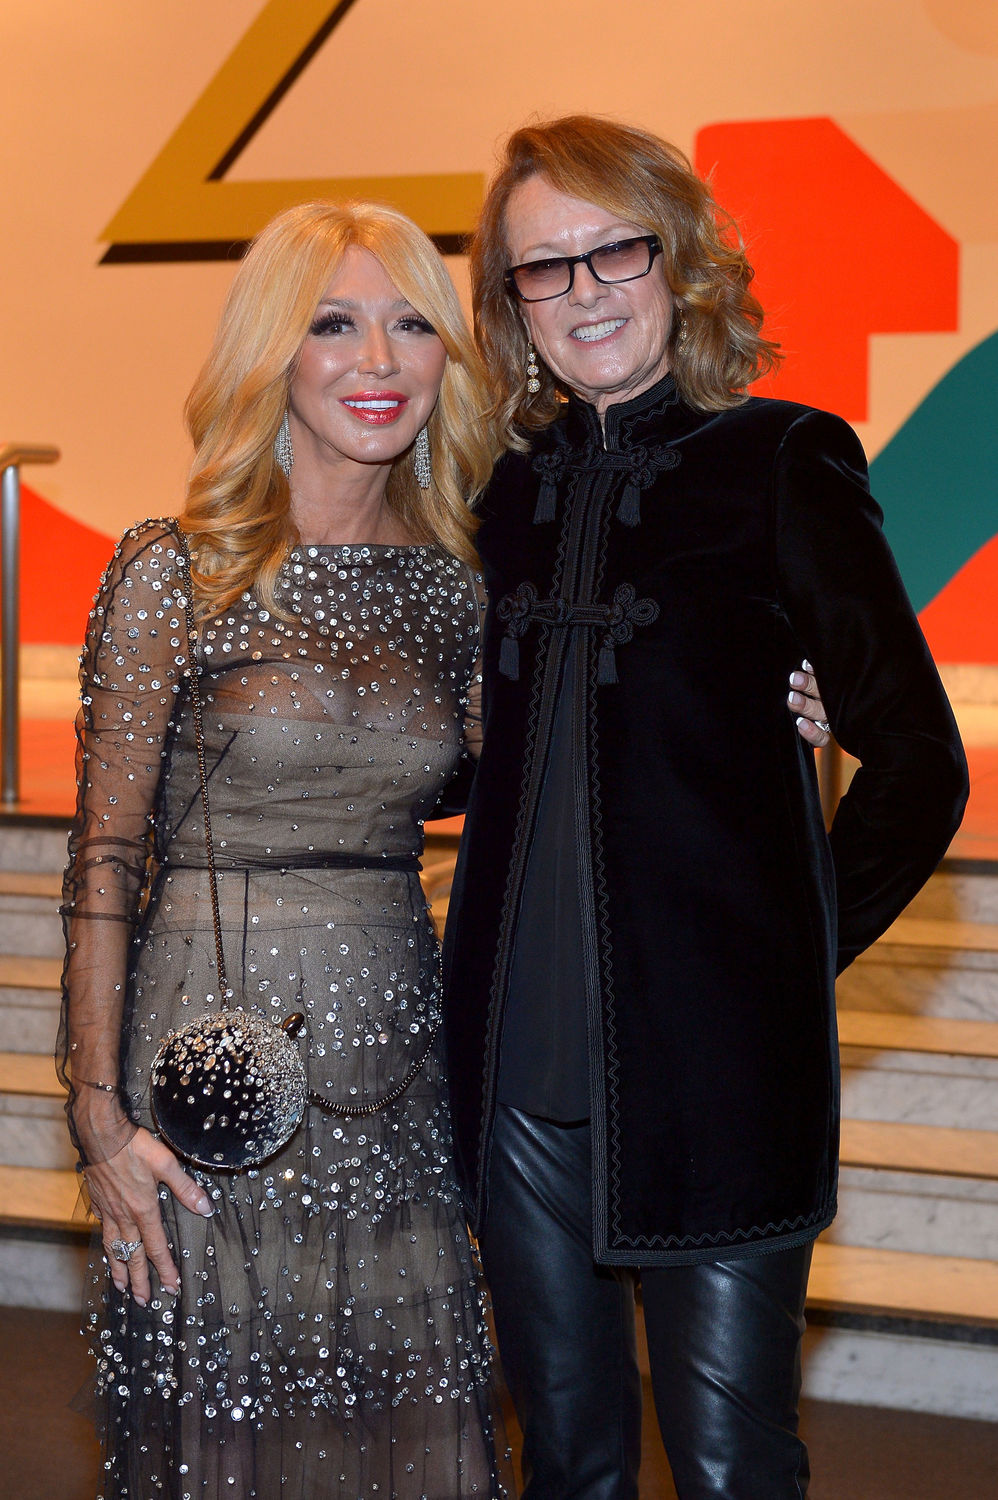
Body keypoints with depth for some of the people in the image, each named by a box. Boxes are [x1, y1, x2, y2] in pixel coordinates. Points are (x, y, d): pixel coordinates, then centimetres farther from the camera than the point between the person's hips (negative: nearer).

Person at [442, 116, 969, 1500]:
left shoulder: (784, 464, -4)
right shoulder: (512, 487, 9)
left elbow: (918, 769, -4)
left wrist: (794, 959, -3)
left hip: (708, 1063, -4)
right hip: (518, 1058, 5)